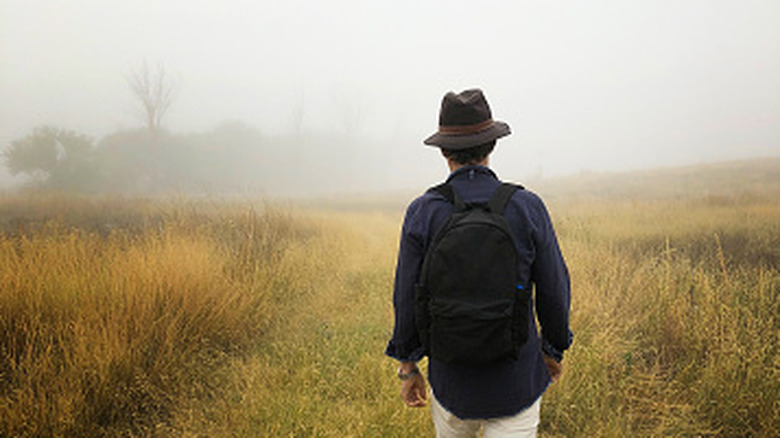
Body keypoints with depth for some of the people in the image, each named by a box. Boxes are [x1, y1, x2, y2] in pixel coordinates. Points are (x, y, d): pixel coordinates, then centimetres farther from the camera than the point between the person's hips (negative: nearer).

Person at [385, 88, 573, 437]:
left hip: (452, 378, 1)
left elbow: (407, 297, -6)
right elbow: (554, 291, -4)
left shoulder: (422, 213, -10)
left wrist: (408, 367, 6)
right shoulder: (528, 208, -10)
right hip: (515, 377, -1)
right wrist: (554, 349, 13)